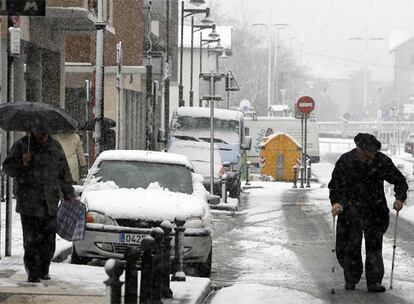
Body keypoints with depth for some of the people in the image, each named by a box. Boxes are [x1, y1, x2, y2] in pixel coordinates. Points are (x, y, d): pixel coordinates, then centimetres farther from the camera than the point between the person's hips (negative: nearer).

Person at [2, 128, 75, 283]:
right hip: (29, 203, -3)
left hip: (50, 204, 3)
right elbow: (7, 167, 3)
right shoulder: (21, 145, 2)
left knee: (49, 240, 2)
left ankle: (44, 270, 14)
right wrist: (22, 163, -16)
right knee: (31, 240, -6)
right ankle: (32, 273, 0)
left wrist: (69, 194, 11)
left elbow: (64, 173, 18)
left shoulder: (55, 147, 12)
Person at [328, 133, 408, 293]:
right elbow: (335, 184, 3)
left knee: (374, 247, -2)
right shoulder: (345, 161, -6)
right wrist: (336, 202, -13)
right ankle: (351, 279, 21)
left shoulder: (382, 161, -6)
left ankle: (374, 281, 5)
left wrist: (400, 198, -12)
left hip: (375, 212, 0)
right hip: (350, 212, 0)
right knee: (349, 247, 2)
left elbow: (399, 180, 4)